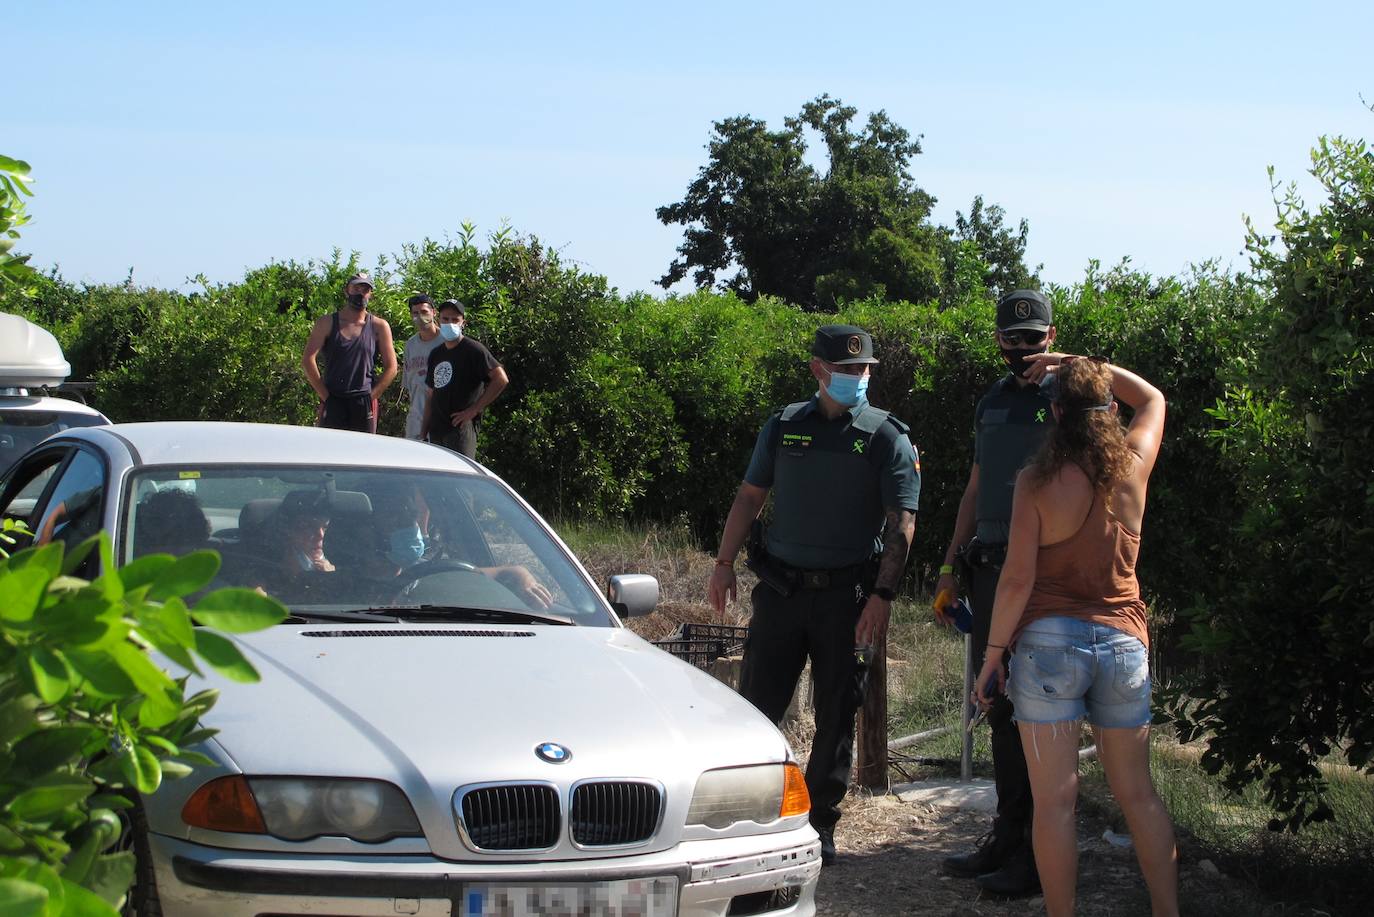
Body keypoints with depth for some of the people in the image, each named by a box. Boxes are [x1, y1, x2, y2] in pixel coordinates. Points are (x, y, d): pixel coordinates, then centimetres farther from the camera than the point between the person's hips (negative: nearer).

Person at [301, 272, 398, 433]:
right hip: (333, 400, 0)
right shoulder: (327, 323, 6)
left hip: (364, 402, 0)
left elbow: (391, 368, 5)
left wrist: (371, 397, -4)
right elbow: (307, 360, -1)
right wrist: (325, 396, -5)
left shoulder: (379, 327, 7)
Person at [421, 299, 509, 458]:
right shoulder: (436, 354, 18)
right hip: (436, 430, 7)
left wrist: (474, 410, -14)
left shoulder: (473, 350, -5)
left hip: (461, 427, -7)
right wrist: (424, 430, 15)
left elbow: (501, 379, -14)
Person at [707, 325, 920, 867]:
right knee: (756, 703, 1)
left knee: (836, 714, 4)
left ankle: (820, 824, 13)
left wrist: (883, 594, -15)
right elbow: (750, 498, 14)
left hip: (847, 593, -2)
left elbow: (902, 524, -5)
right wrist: (724, 564, 6)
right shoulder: (784, 426, 8)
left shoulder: (887, 437, 0)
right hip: (782, 587, 2)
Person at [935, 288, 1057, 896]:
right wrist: (952, 564, 20)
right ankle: (1006, 838, 20)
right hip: (990, 568, 7)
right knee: (1000, 708, 11)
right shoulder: (993, 402, 18)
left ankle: (1037, 854, 2)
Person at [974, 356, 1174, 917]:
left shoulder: (1038, 482, -8)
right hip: (1124, 641, 4)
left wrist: (992, 653, -3)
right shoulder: (1133, 468, 2)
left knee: (1055, 800, -1)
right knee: (1137, 793, 14)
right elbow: (1152, 399, 23)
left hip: (1050, 640, -4)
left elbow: (1018, 579, -11)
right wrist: (1081, 365, 22)